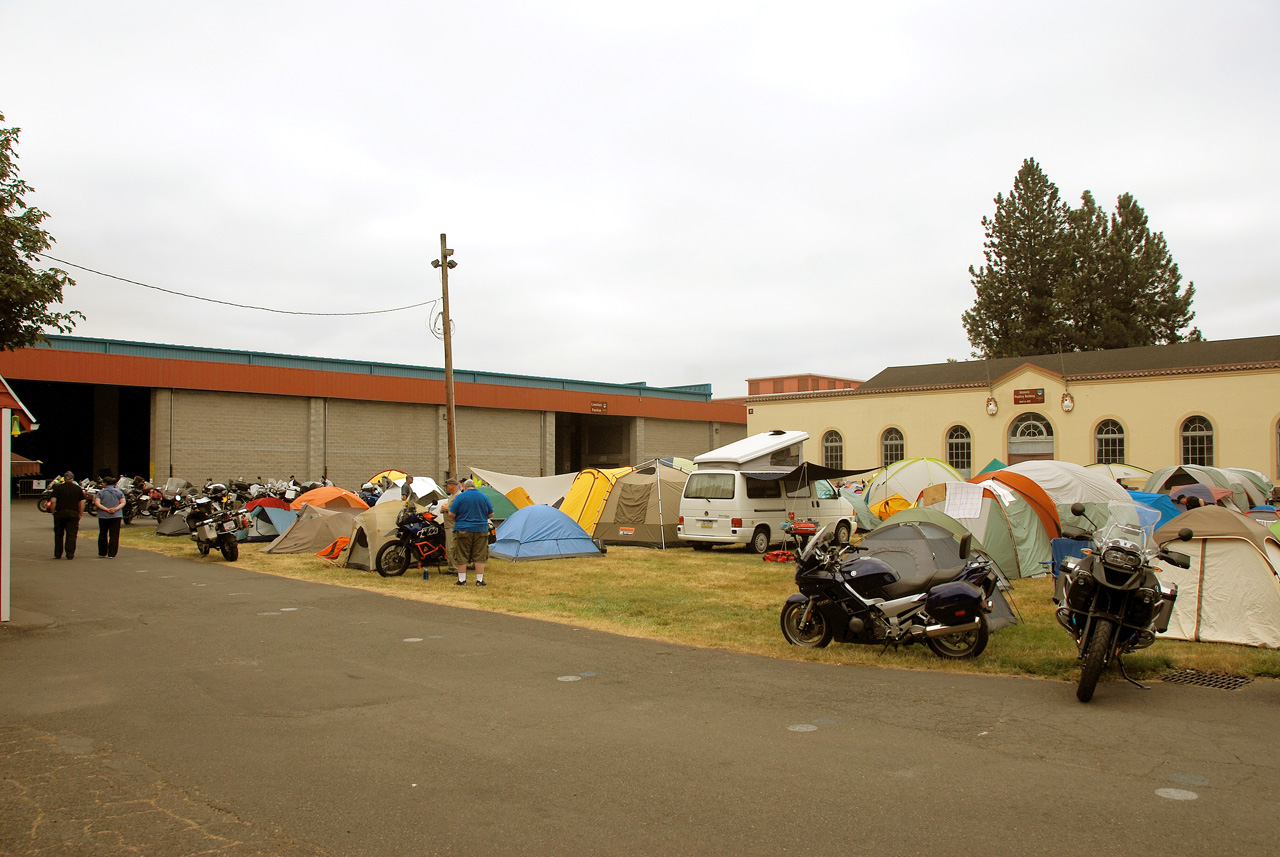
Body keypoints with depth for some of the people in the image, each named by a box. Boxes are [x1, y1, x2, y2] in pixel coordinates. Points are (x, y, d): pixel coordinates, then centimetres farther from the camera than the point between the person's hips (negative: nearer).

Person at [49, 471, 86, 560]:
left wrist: (53, 512, 4)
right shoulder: (78, 489, 5)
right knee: (71, 534, 1)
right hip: (73, 513, 0)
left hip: (60, 513, 0)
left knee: (59, 534, 11)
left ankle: (57, 554, 15)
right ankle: (70, 555, -4)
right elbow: (82, 502, 3)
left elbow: (53, 501, -6)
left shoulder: (58, 487, 1)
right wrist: (80, 514, 10)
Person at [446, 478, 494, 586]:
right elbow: (491, 514, 11)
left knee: (461, 557, 5)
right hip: (481, 530, 2)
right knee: (479, 557, 6)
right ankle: (479, 580, 6)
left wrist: (457, 520, 15)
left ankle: (462, 580, 8)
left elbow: (451, 514, -5)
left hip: (463, 530, -2)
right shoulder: (484, 497, 5)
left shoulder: (460, 497, -4)